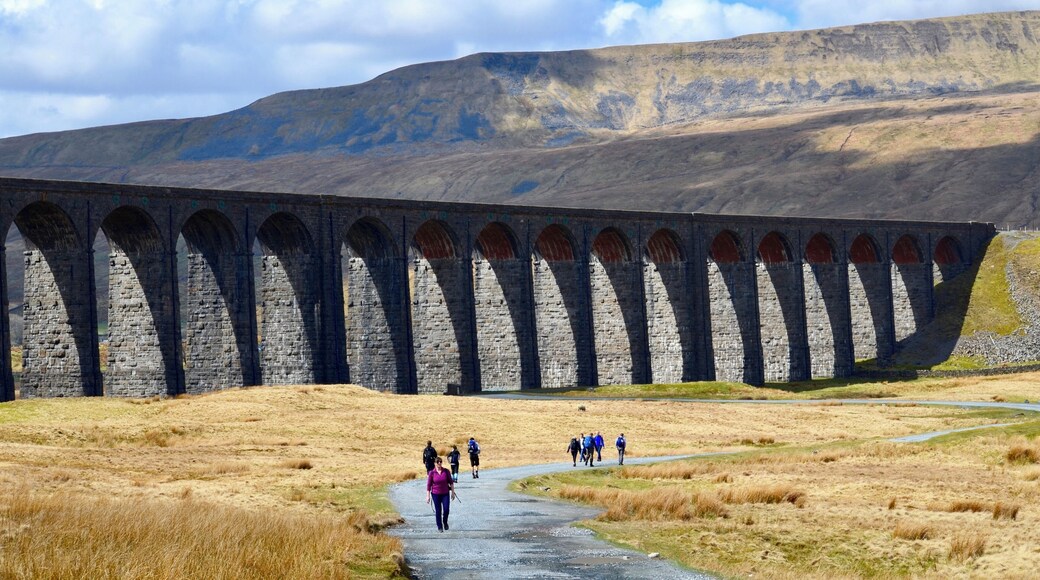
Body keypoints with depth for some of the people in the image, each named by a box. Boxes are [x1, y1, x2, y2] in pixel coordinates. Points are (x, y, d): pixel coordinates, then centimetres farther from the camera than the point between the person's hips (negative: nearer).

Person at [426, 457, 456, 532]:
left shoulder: (446, 471, -4)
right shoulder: (431, 473, -7)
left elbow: (451, 482, 4)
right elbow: (428, 485, -3)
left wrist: (453, 492, 2)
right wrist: (428, 496, -3)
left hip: (445, 493, 1)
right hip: (436, 494, -1)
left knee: (446, 509, -8)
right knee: (438, 511, 3)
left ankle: (445, 522, 21)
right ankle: (439, 527, 17)